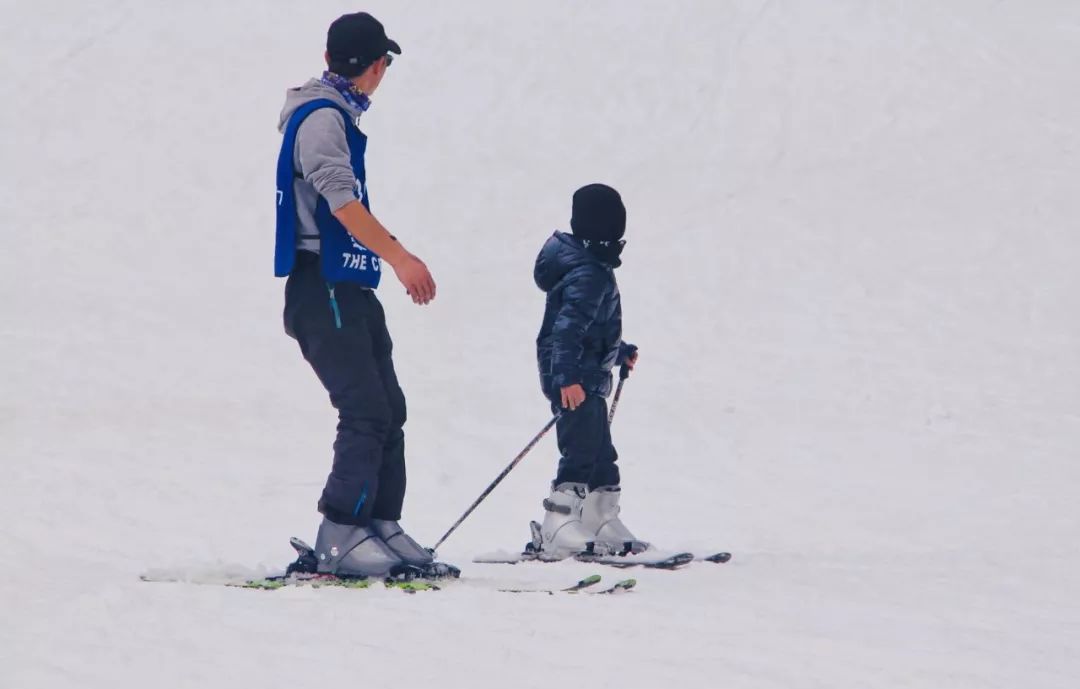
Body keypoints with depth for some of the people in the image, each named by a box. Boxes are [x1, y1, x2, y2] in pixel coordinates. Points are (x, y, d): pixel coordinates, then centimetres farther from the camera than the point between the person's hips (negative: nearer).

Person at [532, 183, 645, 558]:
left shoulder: (589, 266, 15)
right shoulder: (590, 274, -18)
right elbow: (567, 327, -28)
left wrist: (619, 351, 44)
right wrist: (567, 376, -37)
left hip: (586, 378, 11)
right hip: (576, 378, -11)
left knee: (602, 456, 16)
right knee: (581, 454, -14)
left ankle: (604, 528, 24)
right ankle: (558, 535, -17)